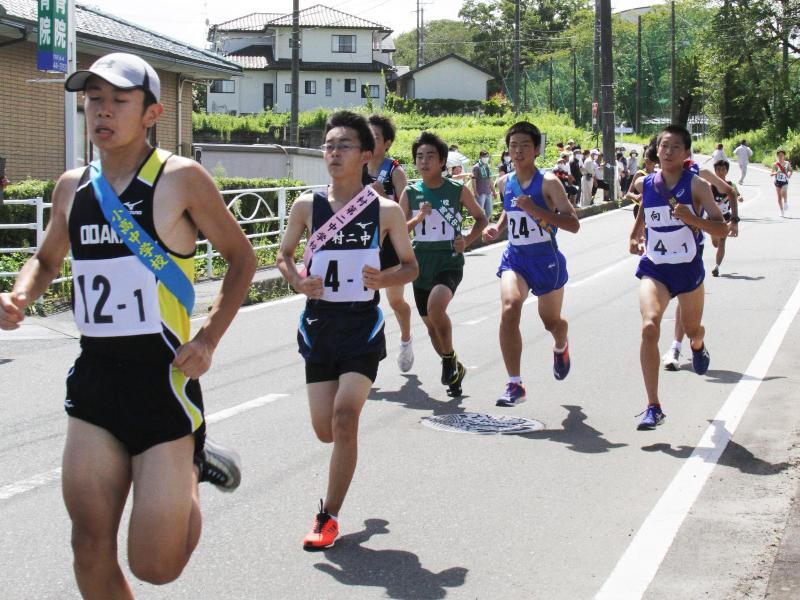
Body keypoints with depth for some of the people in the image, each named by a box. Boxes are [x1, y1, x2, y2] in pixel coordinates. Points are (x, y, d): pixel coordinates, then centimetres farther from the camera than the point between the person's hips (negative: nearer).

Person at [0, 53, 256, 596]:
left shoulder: (180, 179, -8)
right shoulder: (72, 187, 7)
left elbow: (241, 256, 2)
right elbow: (47, 260, 24)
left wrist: (208, 339, -8)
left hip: (163, 379, -5)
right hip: (94, 379, 5)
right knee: (91, 546, 3)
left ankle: (195, 469, 26)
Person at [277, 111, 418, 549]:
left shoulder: (385, 210, -5)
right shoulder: (307, 206, 0)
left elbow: (410, 266, 5)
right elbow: (284, 255, 13)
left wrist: (384, 279, -17)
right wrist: (296, 281, -8)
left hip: (363, 325, -2)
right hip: (319, 324, 3)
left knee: (344, 418, -15)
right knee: (325, 430, 3)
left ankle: (328, 516, -1)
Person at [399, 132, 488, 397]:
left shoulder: (458, 190, -3)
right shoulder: (410, 193, 2)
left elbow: (481, 219, 10)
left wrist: (467, 240, -7)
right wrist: (417, 219, -17)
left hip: (450, 261, -4)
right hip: (421, 263, 4)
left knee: (435, 307, -30)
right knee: (431, 324, 12)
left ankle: (450, 358, -6)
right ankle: (454, 369, 36)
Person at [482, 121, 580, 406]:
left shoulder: (548, 182, -13)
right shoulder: (505, 183, 5)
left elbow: (573, 224, -20)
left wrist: (536, 210, -29)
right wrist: (498, 227, 6)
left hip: (546, 259, -3)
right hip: (514, 257, 3)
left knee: (551, 320, 15)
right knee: (509, 310, -23)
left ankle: (561, 347, 56)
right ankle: (515, 385, -20)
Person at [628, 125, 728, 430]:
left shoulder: (696, 185, -11)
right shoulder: (645, 184, -1)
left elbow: (721, 228, -16)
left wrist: (691, 218, -31)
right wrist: (635, 235, 15)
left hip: (688, 268, -1)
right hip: (654, 268, 1)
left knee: (692, 329, 19)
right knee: (650, 327, -23)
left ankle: (698, 346, 63)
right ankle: (653, 407, -22)